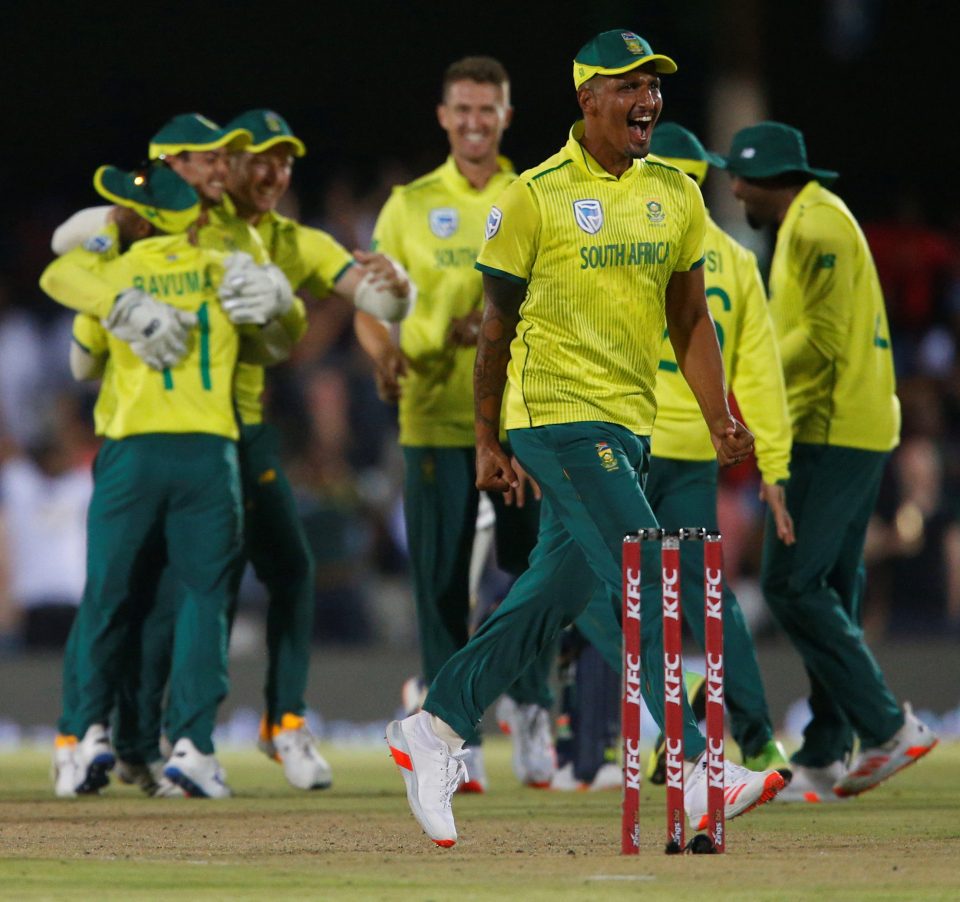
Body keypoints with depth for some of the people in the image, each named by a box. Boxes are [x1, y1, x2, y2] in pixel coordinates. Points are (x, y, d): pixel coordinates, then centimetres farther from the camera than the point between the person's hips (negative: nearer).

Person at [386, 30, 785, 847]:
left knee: (554, 596, 10)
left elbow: (690, 321, 17)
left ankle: (434, 730, 22)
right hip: (559, 413, -7)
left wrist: (720, 418, 6)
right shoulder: (536, 197, -5)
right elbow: (498, 324, 2)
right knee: (647, 584, -15)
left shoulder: (677, 195, 11)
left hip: (629, 426, 7)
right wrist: (487, 441, 4)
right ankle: (698, 773, -18)